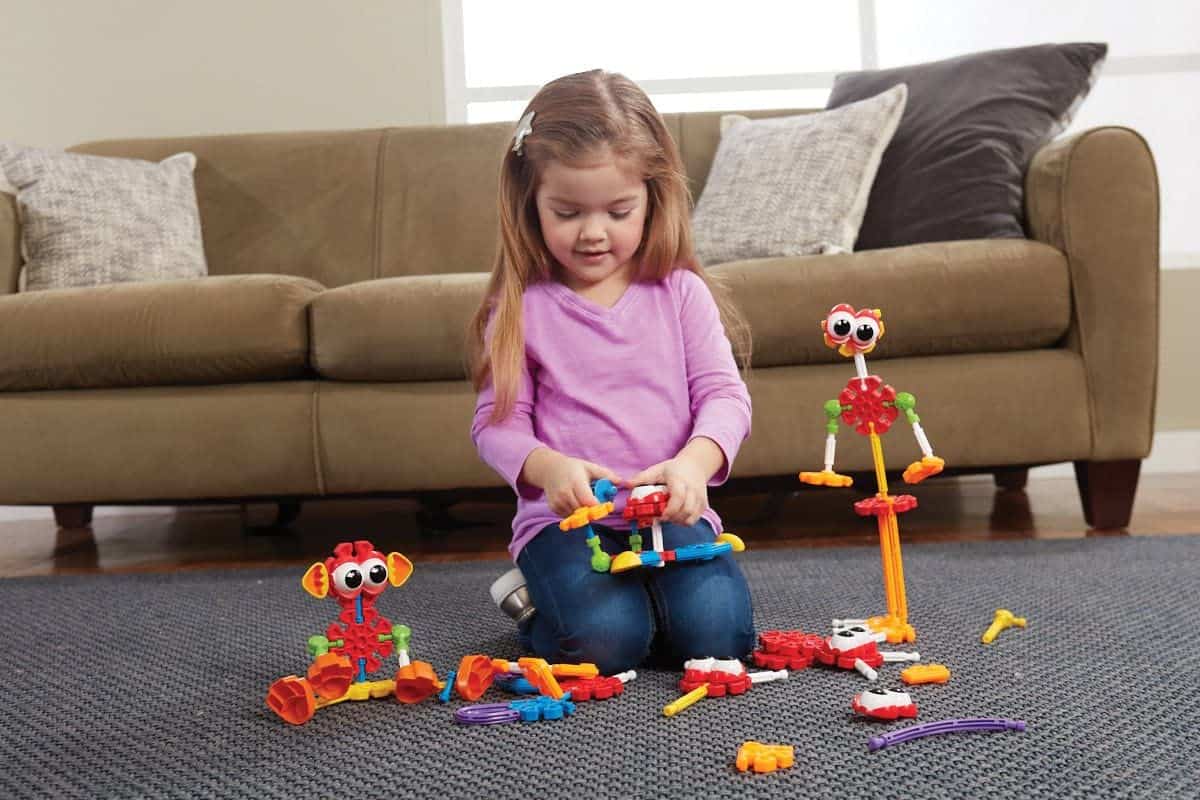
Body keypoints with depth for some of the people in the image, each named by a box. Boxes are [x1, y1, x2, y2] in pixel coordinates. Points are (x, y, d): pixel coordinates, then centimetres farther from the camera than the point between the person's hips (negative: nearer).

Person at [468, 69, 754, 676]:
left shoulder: (680, 292, 4)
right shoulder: (520, 307, 0)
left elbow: (724, 394, -2)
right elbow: (496, 422, -4)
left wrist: (694, 462, -24)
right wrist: (547, 466, -26)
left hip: (671, 513, 2)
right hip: (565, 517, -2)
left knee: (715, 632, -21)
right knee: (604, 641, -26)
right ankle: (536, 598, 9)